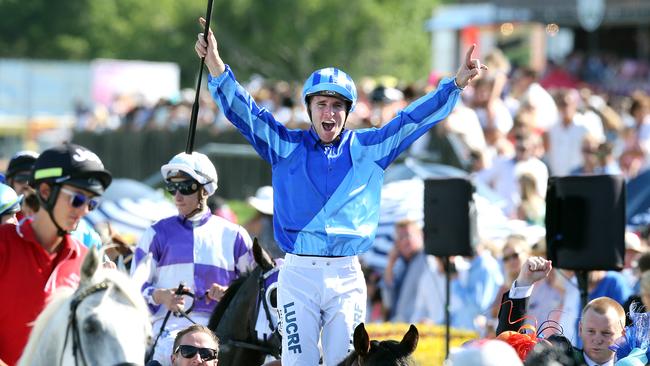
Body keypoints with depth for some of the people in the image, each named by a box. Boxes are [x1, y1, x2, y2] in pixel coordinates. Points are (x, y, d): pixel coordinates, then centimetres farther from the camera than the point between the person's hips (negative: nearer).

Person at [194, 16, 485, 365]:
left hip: (347, 276, 1)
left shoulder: (367, 148, 10)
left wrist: (456, 83, 1)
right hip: (298, 273, -1)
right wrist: (214, 61, -12)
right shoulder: (286, 146, 7)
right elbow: (242, 109, 0)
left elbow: (412, 119, 9)